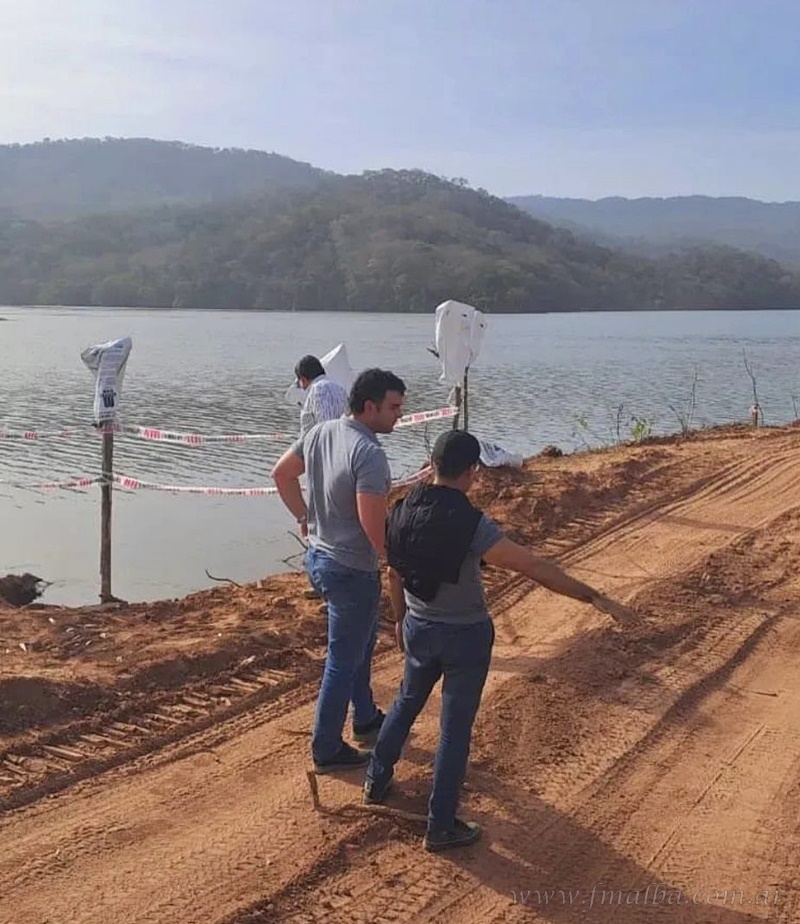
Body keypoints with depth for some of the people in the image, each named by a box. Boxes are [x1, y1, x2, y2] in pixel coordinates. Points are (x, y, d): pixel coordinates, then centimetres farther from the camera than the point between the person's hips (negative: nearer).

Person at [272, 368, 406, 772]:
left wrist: (304, 516, 19)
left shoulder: (321, 432, 0)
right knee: (343, 662, 6)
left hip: (319, 555, 9)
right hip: (352, 570, -9)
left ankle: (366, 720, 43)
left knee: (362, 639, 27)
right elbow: (373, 523, -30)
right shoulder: (369, 454, -26)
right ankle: (327, 750, 20)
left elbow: (281, 473, 12)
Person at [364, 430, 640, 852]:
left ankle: (376, 782, 44)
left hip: (419, 629, 6)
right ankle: (441, 827, 19)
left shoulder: (402, 512, -7)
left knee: (407, 702, 29)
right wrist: (594, 597, -22)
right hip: (465, 636, -6)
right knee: (455, 729, 7)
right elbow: (535, 567, -27)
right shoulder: (470, 524, -25)